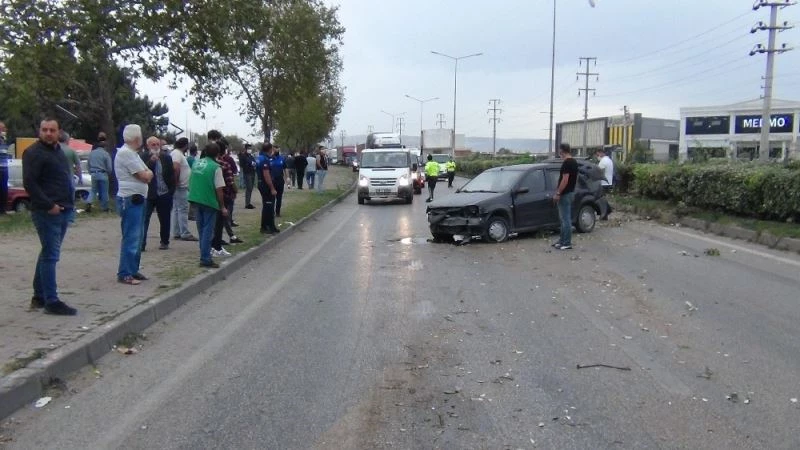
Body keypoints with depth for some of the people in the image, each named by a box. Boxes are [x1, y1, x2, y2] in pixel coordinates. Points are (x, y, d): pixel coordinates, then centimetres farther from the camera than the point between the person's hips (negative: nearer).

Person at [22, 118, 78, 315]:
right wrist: (48, 205, -21)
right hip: (47, 212, -9)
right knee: (51, 255, -8)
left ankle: (39, 296, 24)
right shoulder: (34, 152, -9)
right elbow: (29, 183, -17)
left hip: (63, 211, 9)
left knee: (48, 253, 14)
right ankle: (51, 302, -5)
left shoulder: (59, 151, 18)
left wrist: (69, 204, 15)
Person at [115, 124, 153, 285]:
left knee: (137, 237, 14)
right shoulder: (125, 153, -14)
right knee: (131, 238, -9)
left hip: (138, 199, 10)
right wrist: (146, 172, 5)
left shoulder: (132, 153, 18)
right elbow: (145, 176, -14)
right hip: (130, 200, -10)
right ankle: (124, 274, -5)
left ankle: (133, 270, 22)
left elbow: (149, 174, 17)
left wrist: (145, 173, -3)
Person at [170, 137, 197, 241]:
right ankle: (185, 234, -7)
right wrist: (176, 181, -21)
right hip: (180, 187, -10)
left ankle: (176, 233, 17)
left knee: (176, 210, 11)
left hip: (180, 187, 10)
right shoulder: (177, 153, -14)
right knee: (183, 210, -8)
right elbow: (176, 167, -28)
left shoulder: (178, 153, 17)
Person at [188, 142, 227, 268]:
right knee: (208, 230, -1)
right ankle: (205, 259, -2)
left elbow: (190, 182, 15)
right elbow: (219, 189, -14)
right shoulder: (215, 167, -14)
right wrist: (222, 207, -7)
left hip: (196, 200, 7)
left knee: (201, 229, 18)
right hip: (209, 202, -7)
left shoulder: (196, 163, 5)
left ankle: (204, 254, 28)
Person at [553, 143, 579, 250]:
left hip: (565, 194, -10)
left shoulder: (566, 163, -19)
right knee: (565, 218, 15)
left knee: (565, 219, -5)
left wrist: (558, 193, -19)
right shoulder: (574, 162, 11)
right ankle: (562, 241, 21)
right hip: (571, 193, 10)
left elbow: (565, 180, -23)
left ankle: (567, 243, -1)